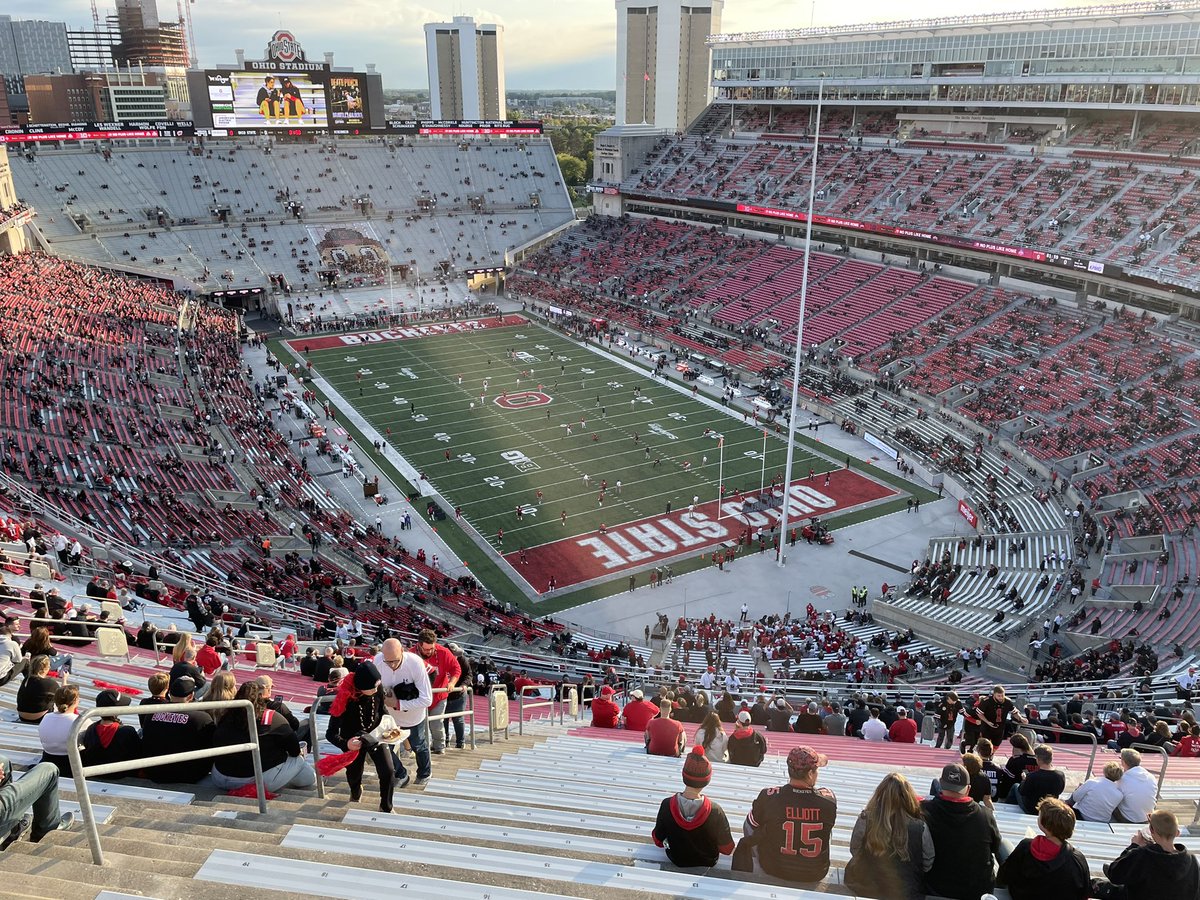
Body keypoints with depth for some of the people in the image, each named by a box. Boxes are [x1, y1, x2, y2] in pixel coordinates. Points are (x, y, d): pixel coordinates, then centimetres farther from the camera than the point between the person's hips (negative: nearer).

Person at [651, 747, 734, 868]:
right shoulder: (715, 812, -33)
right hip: (707, 862, -1)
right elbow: (727, 849, -18)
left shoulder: (667, 805, -30)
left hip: (676, 860, 1)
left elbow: (658, 841, -13)